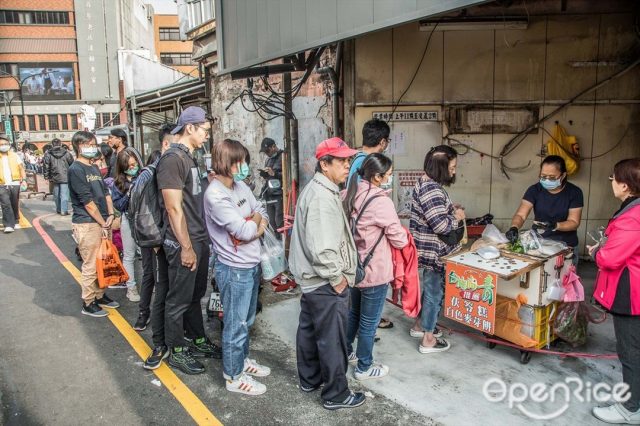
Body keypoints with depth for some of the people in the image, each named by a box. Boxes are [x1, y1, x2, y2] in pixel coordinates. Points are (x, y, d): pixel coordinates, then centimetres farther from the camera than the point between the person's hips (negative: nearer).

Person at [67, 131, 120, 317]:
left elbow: (105, 192, 14)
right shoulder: (76, 169, -11)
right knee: (91, 265, -2)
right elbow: (87, 201, -15)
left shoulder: (95, 168, 15)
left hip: (102, 222, 8)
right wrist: (103, 223, -12)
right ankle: (88, 303, 11)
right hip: (86, 224, -8)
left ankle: (100, 295, 29)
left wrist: (110, 216, 1)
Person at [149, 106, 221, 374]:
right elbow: (174, 208, -19)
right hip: (183, 244, -9)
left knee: (195, 295, 20)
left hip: (199, 239, 9)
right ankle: (175, 351, 22)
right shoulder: (172, 159, -17)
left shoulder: (189, 157, 12)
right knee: (179, 300, 6)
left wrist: (201, 240, 17)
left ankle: (198, 341, 34)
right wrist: (186, 248, -18)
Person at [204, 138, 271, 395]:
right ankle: (234, 377, 24)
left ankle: (242, 360, 43)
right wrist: (256, 220, -3)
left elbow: (262, 214, 10)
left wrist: (257, 226, -11)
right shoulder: (215, 195, -22)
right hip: (234, 270, -8)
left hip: (252, 265, 8)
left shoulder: (240, 185, 4)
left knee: (247, 320, 23)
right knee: (236, 324, 7)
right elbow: (244, 231, -23)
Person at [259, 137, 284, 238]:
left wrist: (274, 174, -18)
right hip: (269, 196, 8)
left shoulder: (283, 157, -6)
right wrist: (264, 175, 8)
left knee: (279, 222, -10)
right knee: (272, 222, 7)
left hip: (279, 195, -8)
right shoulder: (268, 160, 20)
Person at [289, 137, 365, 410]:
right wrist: (337, 278, -17)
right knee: (332, 340, 4)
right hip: (326, 284, -11)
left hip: (311, 279, 11)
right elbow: (321, 249, -30)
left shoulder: (316, 189, 10)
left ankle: (309, 379, 39)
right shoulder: (322, 197, -24)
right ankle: (336, 395, 20)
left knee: (309, 330, 21)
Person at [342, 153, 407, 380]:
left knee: (354, 312, 26)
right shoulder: (382, 202, -22)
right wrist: (401, 232, 6)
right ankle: (364, 368, 26)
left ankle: (345, 352, 42)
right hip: (375, 271, -7)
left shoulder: (349, 195, -1)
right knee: (369, 322, 9)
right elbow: (400, 240, -15)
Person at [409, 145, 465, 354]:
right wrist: (457, 217, -11)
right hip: (432, 252, -10)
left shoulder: (427, 182, 8)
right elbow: (440, 224, -28)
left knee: (430, 288, 23)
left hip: (429, 250, 10)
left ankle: (420, 325, 39)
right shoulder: (431, 189, -25)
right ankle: (428, 340, 15)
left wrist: (450, 209, 9)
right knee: (435, 292, 2)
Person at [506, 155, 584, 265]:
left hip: (566, 246, 0)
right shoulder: (535, 189, -5)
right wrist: (514, 228, -33)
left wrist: (555, 226, -27)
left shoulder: (574, 192, -5)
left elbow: (574, 222, -8)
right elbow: (520, 215, -12)